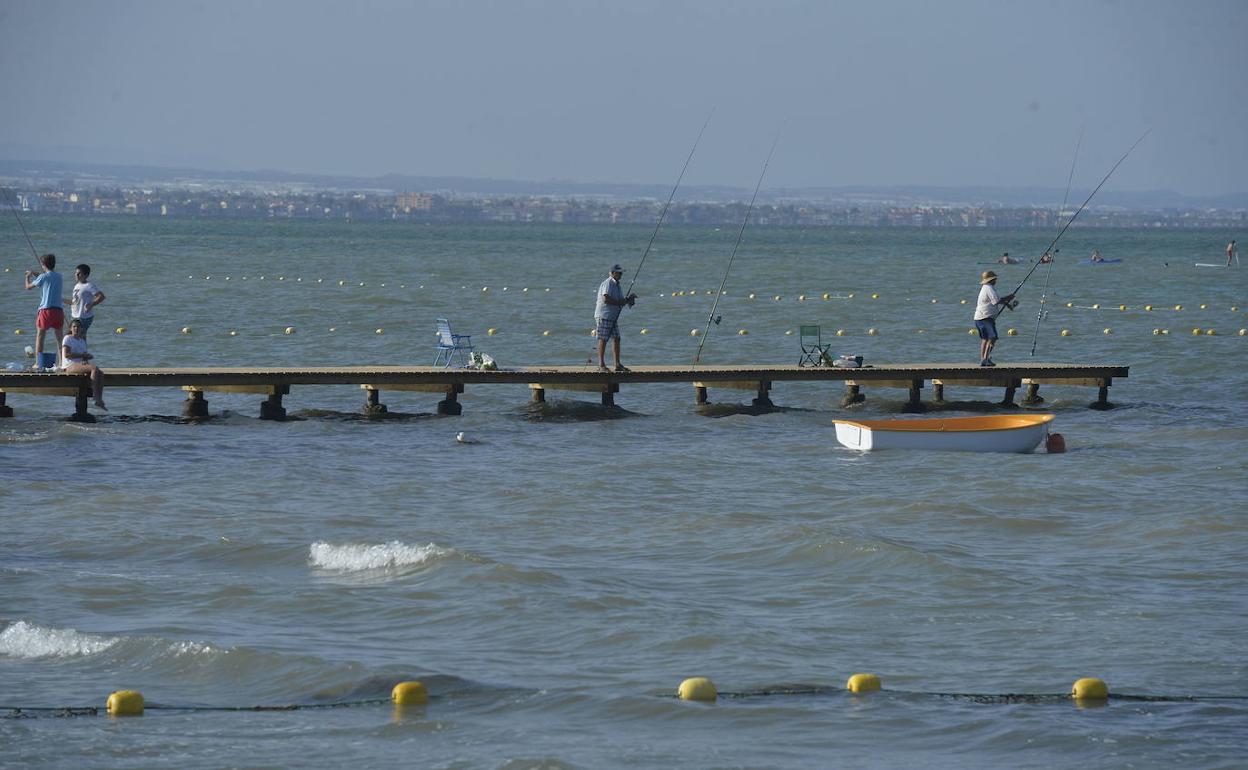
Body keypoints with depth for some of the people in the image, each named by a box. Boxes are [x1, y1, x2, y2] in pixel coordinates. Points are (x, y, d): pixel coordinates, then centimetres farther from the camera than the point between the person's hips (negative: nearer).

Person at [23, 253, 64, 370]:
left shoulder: (43, 277, -8)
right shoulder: (58, 276, 9)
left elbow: (28, 287, 3)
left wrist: (28, 277, 23)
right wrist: (35, 275, 35)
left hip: (46, 309, -5)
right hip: (58, 309, 5)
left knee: (40, 335, 4)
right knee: (59, 336, 9)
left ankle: (38, 362, 2)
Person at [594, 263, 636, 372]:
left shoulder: (617, 285, 17)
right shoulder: (607, 284, -13)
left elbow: (621, 300, 20)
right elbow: (606, 299, -25)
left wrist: (628, 298, -1)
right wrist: (620, 303, -18)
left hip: (613, 317, 9)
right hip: (603, 315, -9)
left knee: (616, 339, 6)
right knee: (603, 340, -7)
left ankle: (618, 364, 9)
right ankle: (601, 365, -5)